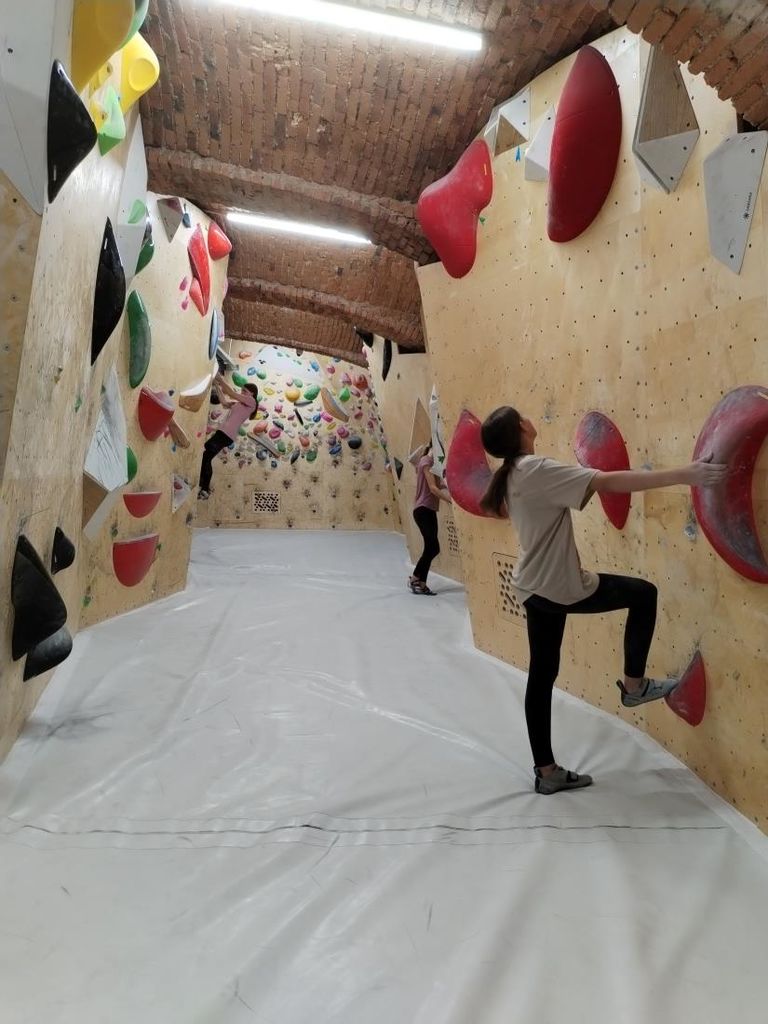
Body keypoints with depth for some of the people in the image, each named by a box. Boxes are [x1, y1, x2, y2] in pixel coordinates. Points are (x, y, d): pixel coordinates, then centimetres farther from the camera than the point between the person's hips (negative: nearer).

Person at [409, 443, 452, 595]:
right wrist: (451, 500, -21)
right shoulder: (426, 461, -11)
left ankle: (421, 583, 11)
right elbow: (433, 488, -17)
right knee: (433, 548, -10)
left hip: (429, 510, 10)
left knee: (430, 548, 8)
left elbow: (437, 487, 11)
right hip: (423, 510, -10)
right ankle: (415, 579, 1)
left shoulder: (432, 462, 18)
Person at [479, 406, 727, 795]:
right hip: (560, 587, -9)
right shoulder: (536, 469, -21)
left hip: (535, 587, 9)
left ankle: (547, 772, 24)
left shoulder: (513, 475, 7)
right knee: (643, 594, 11)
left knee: (542, 676, 13)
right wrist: (683, 475, -24)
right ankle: (634, 686, 23)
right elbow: (611, 482, -25)